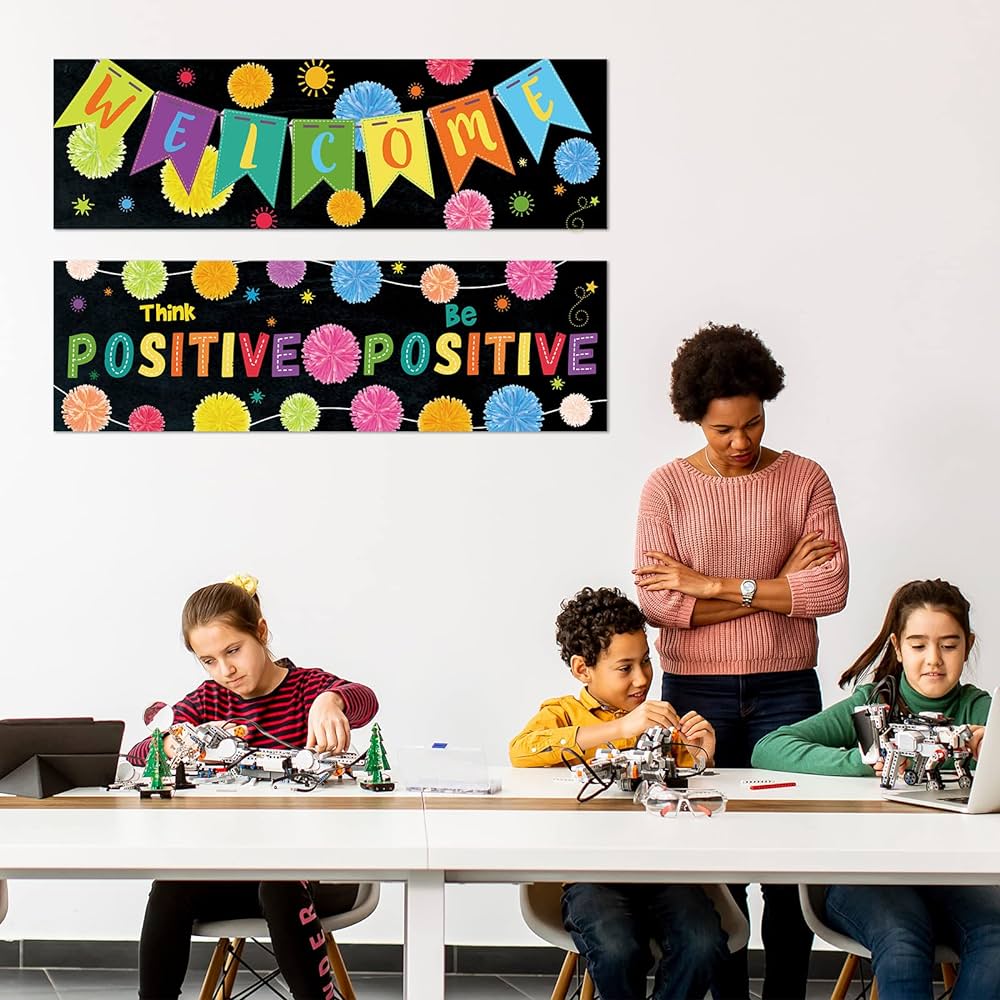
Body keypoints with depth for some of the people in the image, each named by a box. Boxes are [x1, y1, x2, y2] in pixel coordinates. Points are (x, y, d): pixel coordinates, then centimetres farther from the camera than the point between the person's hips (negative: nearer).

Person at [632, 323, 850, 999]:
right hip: (697, 693, 0)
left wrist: (716, 585, -11)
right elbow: (658, 604, -10)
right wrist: (779, 587, -10)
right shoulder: (668, 488, 1)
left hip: (785, 690, 1)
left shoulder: (804, 480, 3)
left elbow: (832, 589, -8)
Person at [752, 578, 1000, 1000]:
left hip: (951, 872, 2)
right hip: (863, 871, -2)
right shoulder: (871, 704, 8)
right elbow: (767, 750, -5)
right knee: (902, 940, -34)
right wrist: (860, 761, -17)